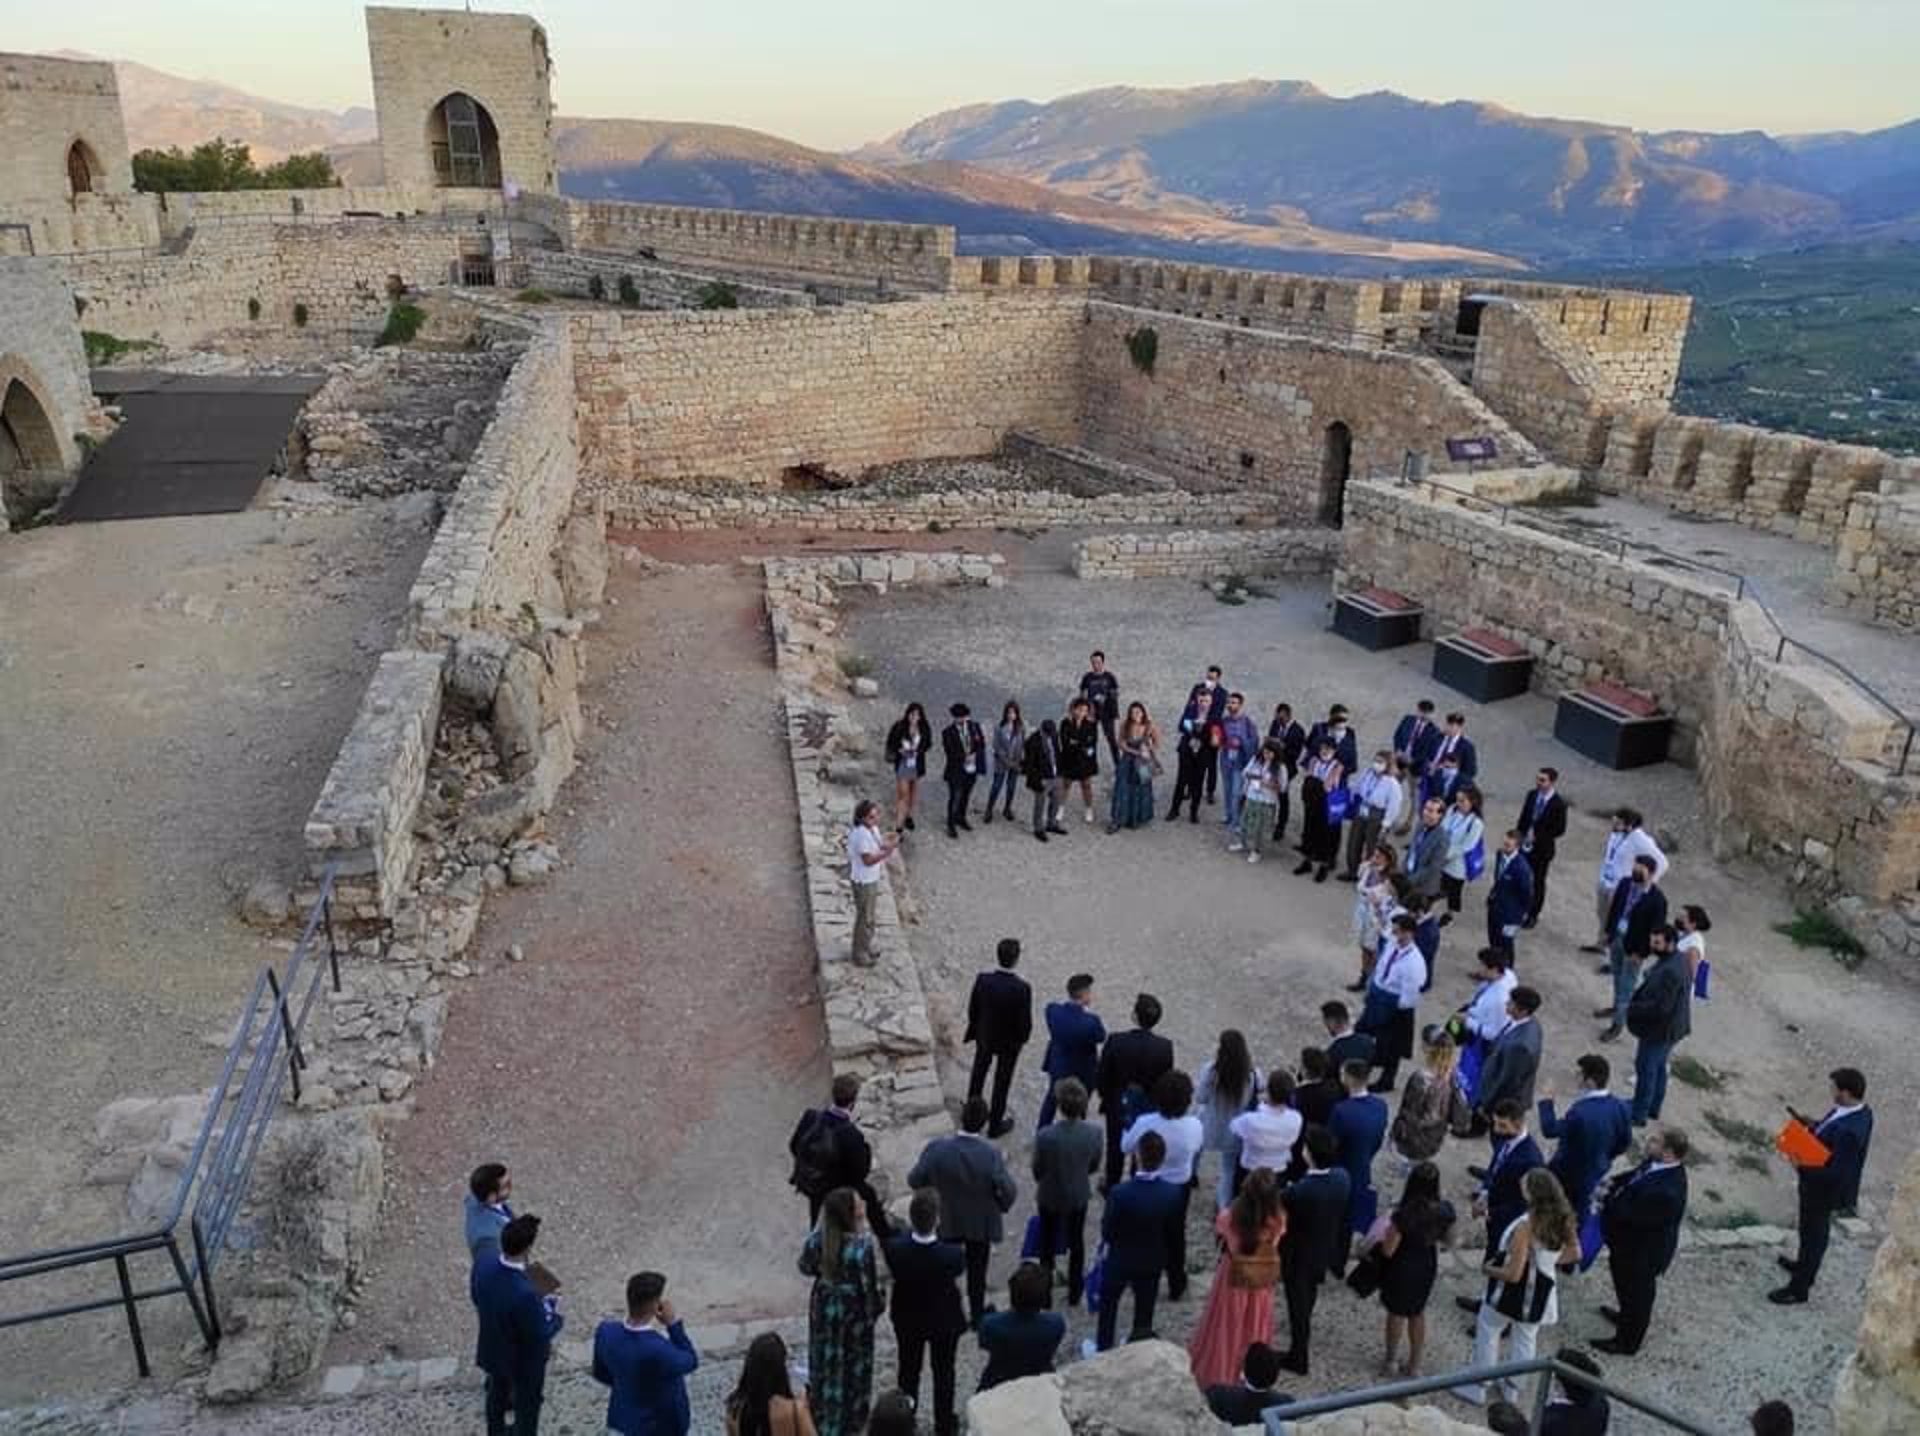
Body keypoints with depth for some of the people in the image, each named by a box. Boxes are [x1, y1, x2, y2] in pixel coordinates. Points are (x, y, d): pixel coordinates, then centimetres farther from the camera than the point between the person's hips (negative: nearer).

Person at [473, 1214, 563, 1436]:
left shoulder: (484, 1262, -25)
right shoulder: (526, 1294, -44)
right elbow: (540, 1335, -27)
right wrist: (556, 1318, -8)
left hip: (493, 1348, 7)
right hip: (523, 1360, -7)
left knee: (497, 1394, 34)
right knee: (527, 1407, 22)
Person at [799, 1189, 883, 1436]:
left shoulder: (818, 1238, -19)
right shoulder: (861, 1245, -33)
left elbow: (806, 1267, -1)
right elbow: (869, 1285, -22)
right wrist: (875, 1310, -3)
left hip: (824, 1307, 4)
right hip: (853, 1310, -4)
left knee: (825, 1360, 26)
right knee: (852, 1364, 20)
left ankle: (821, 1415, 45)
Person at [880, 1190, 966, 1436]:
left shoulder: (894, 1248, -33)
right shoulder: (953, 1254, -36)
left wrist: (913, 1226, -6)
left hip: (907, 1319, 1)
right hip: (945, 1321, -1)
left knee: (908, 1370, 25)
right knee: (943, 1372, 24)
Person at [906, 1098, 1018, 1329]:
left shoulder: (936, 1148, -28)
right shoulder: (991, 1154, -32)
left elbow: (914, 1180, -16)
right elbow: (1008, 1192, -25)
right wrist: (1002, 1206, -2)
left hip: (947, 1221, 1)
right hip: (980, 1223, -1)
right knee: (977, 1272, 23)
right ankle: (976, 1317, 42)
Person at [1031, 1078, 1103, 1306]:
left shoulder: (1045, 1136, -33)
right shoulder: (1094, 1133, -26)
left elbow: (1037, 1170, -16)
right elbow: (1094, 1166, -8)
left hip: (1049, 1197, -2)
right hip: (1078, 1196, 2)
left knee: (1048, 1245, 23)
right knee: (1076, 1242, 26)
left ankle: (1046, 1294, 39)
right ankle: (1074, 1292, 44)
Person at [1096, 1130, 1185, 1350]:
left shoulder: (1120, 1192, -32)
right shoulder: (1172, 1193, -23)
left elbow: (1107, 1233, -20)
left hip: (1120, 1259, -2)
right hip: (1153, 1261, 2)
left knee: (1108, 1302, 24)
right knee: (1144, 1310, 24)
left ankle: (1104, 1349, 40)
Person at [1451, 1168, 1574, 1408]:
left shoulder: (1526, 1226, -33)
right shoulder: (1563, 1219, -13)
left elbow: (1513, 1274, -29)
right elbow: (1574, 1253, 5)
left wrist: (1488, 1269, -12)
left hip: (1514, 1291, -6)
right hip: (1542, 1291, 6)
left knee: (1487, 1331, 16)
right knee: (1526, 1339, 25)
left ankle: (1476, 1387, 26)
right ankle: (1512, 1388, 40)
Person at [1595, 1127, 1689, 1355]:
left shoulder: (1666, 1192, -42)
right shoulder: (1659, 1164, -15)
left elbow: (1632, 1215, -33)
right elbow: (1635, 1177, 4)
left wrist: (1607, 1201, -20)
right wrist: (1614, 1185, -10)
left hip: (1642, 1253, -8)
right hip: (1633, 1244, 8)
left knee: (1637, 1294, 18)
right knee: (1627, 1287, 33)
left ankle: (1627, 1342, 42)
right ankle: (1628, 1317, 60)